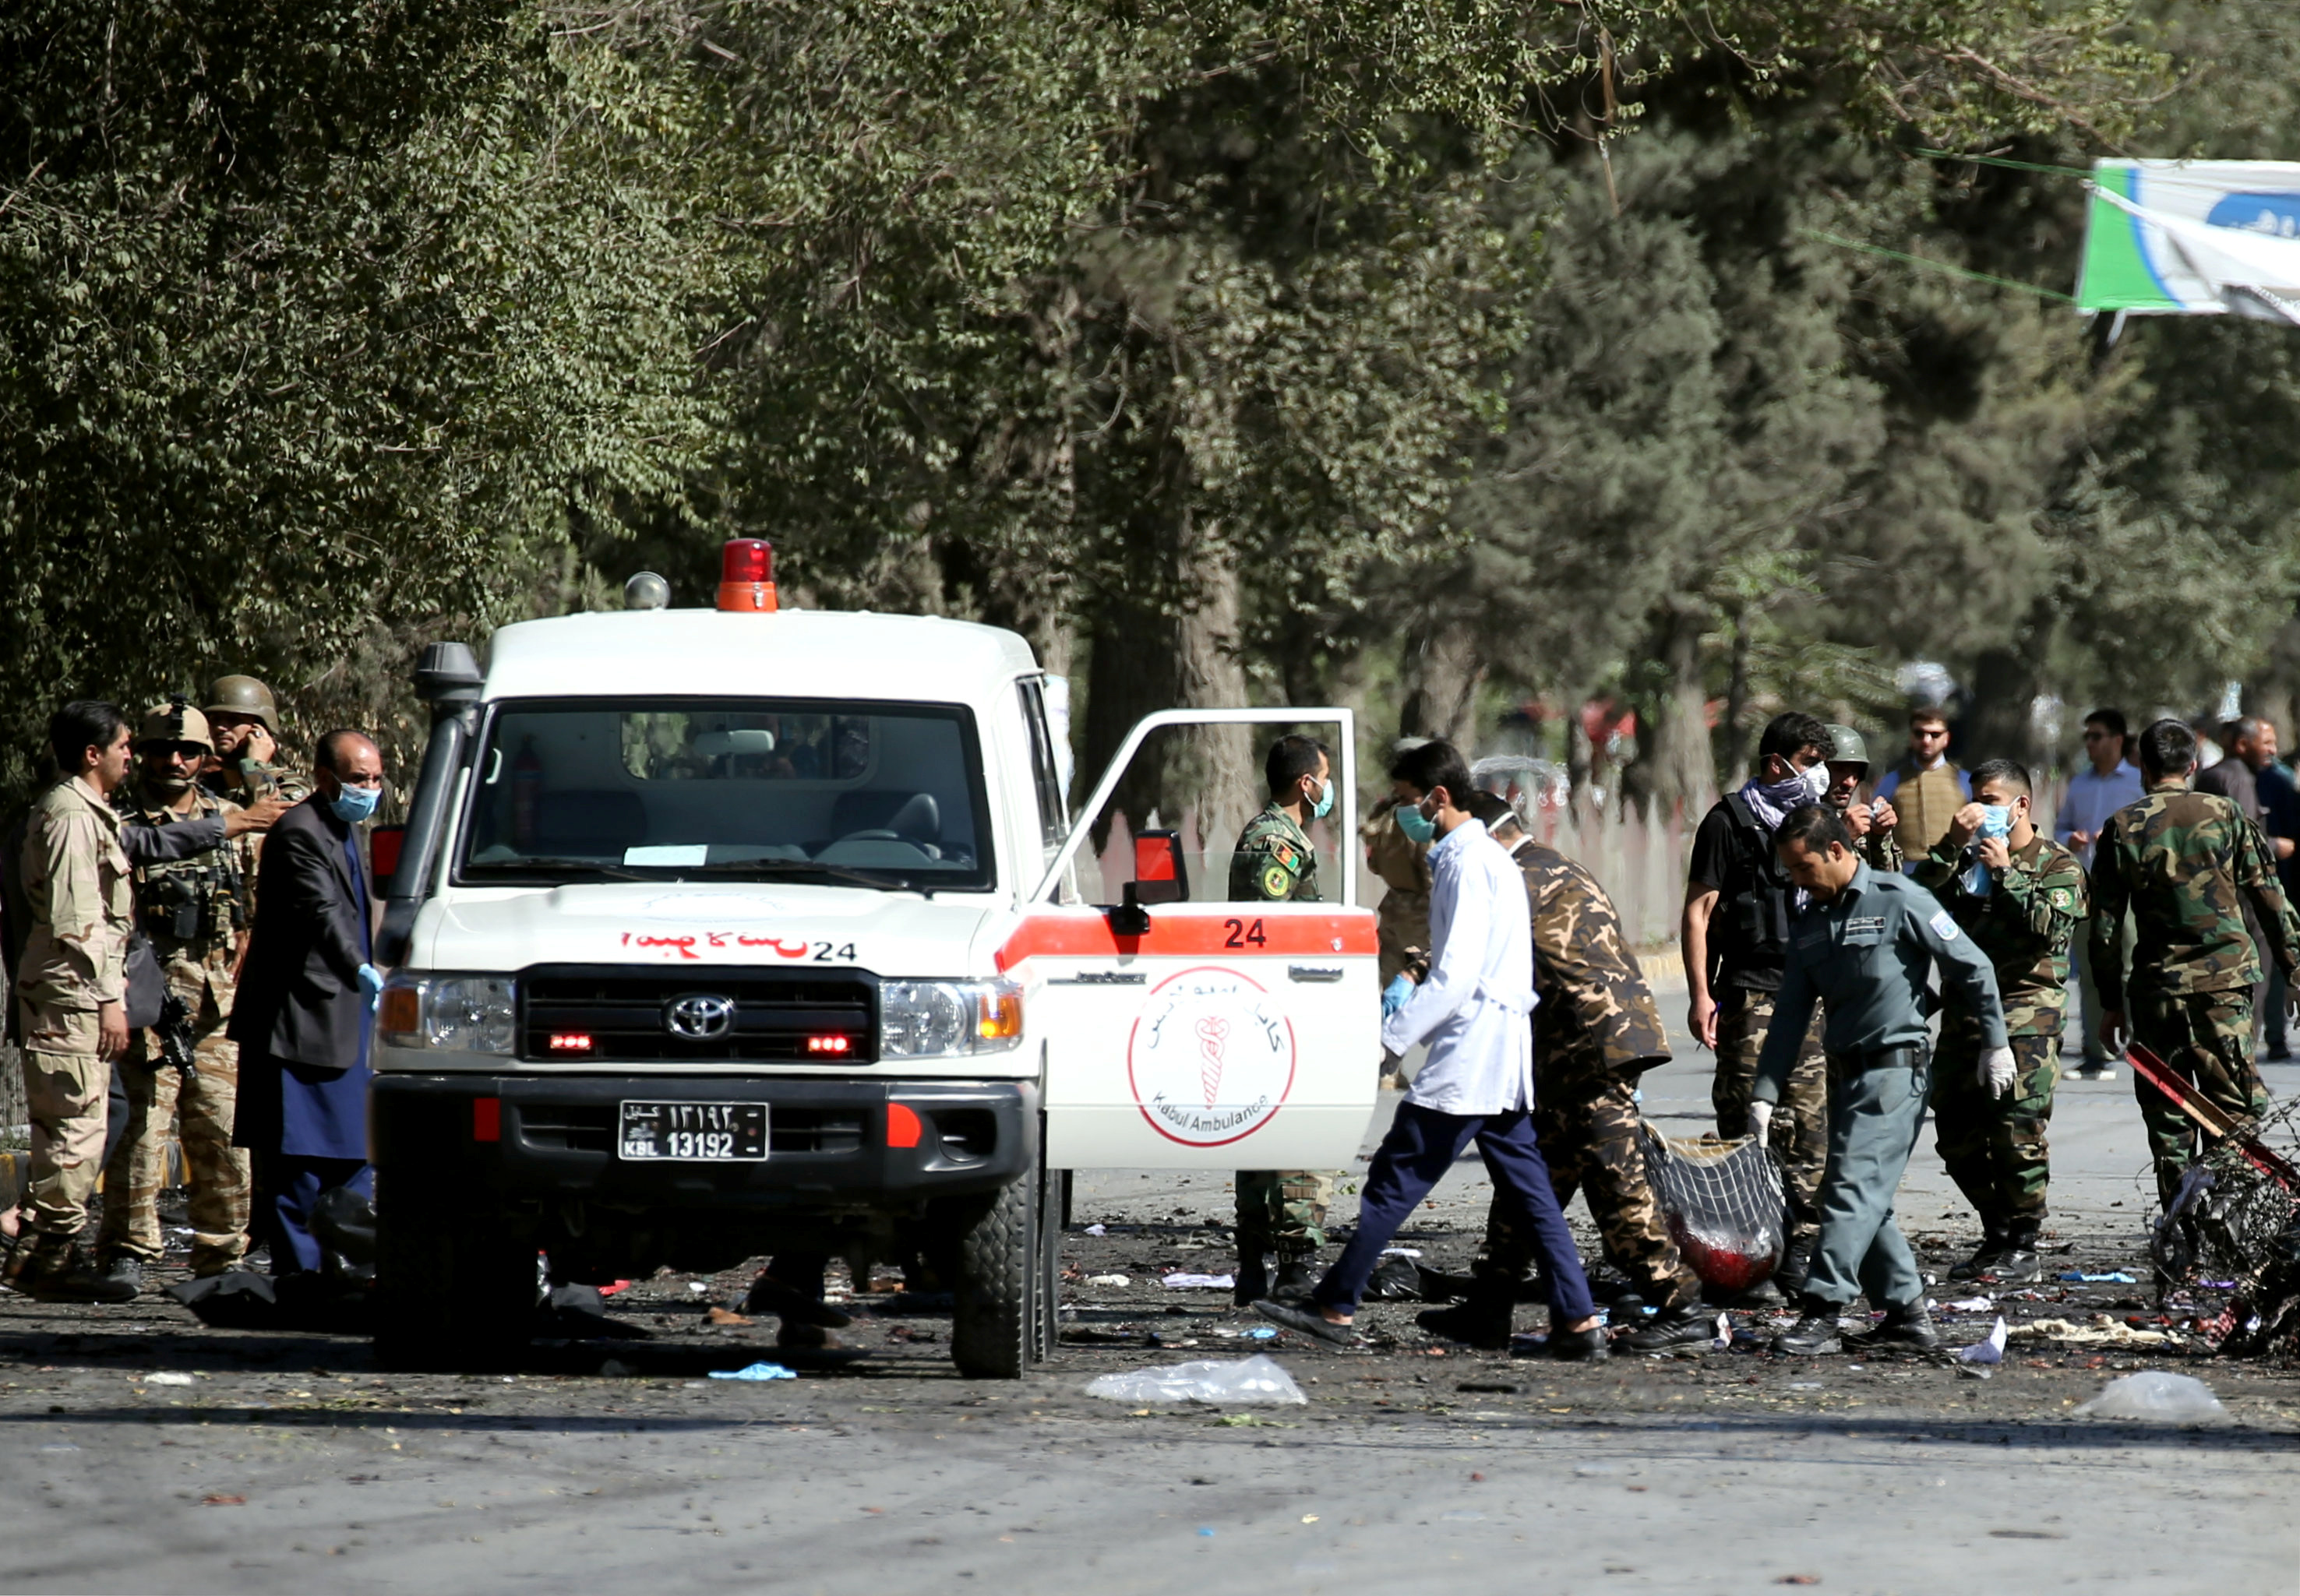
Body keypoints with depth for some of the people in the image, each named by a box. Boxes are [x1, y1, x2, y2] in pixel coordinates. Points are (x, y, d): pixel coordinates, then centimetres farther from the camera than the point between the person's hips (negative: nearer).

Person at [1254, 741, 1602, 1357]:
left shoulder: (1467, 863, -13)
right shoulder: (1489, 858, 18)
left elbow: (1456, 976, -20)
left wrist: (1390, 1037, -21)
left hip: (1465, 1060, -10)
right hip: (1502, 1061, 10)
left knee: (1394, 1183, -5)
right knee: (1529, 1191, 6)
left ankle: (1334, 1308, -2)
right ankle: (1578, 1322, 2)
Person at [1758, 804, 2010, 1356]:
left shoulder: (1898, 901, -9)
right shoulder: (1810, 923, 11)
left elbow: (1972, 968, -3)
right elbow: (1790, 1014, 11)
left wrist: (1994, 1042, 1)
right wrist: (1765, 1094, 4)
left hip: (1897, 1067, -8)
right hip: (1846, 1073, 8)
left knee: (1855, 1187, -15)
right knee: (1864, 1200, 6)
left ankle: (1822, 1312, -19)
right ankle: (1908, 1314, 14)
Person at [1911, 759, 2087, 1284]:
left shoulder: (2056, 865, 4)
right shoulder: (1964, 860, 18)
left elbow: (2053, 927, -12)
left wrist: (2004, 874, -10)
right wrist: (1953, 846, -3)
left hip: (2027, 1010, -6)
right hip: (1965, 1008, 6)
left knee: (2017, 1132, -11)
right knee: (1957, 1136, 6)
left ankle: (2022, 1249, -4)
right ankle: (1997, 1236, 19)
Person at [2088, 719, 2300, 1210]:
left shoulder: (2123, 828, 2)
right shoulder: (2225, 815, 2)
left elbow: (2104, 925, 2)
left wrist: (2110, 1002, 9)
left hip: (2155, 984, 0)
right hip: (2225, 979, 0)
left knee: (2167, 1113, 8)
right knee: (2234, 1108, 0)